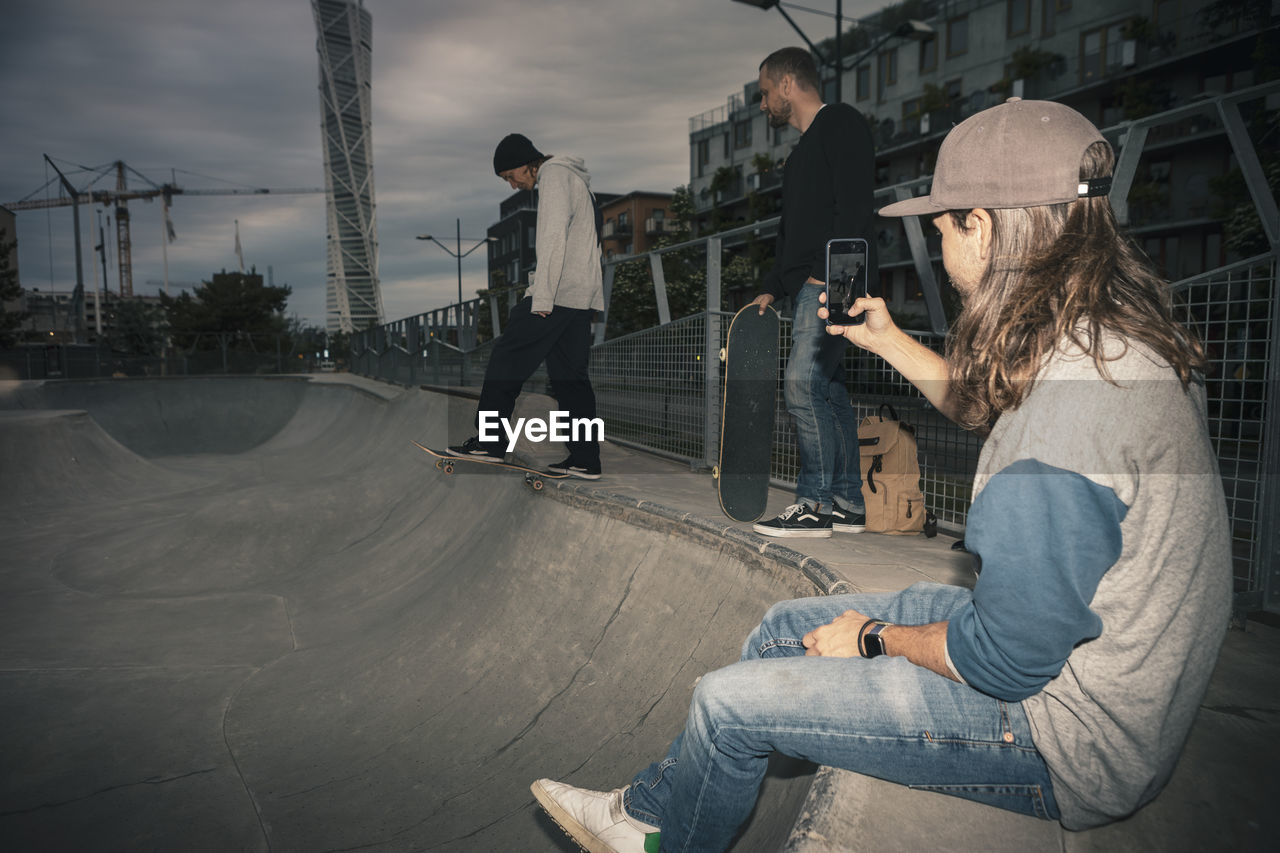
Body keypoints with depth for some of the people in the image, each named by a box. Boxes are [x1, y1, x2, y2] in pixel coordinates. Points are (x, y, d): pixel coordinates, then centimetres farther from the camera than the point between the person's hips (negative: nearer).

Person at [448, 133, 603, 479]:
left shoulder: (554, 175, -4)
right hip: (582, 297, 9)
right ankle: (585, 460, 4)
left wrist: (542, 298, -19)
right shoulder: (575, 180, 27)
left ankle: (489, 440, 2)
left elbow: (554, 238, -16)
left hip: (556, 294, -9)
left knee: (507, 356, -2)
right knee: (570, 375, 6)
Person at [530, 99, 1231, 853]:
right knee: (784, 627, 12)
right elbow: (986, 404, 21)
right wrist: (889, 341, 16)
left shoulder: (1076, 399, -34)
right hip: (1052, 636, 9)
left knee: (731, 701, -6)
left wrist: (877, 640, -11)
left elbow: (1009, 660, -28)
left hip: (1069, 737, -9)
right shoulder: (1108, 334, -1)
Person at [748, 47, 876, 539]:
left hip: (834, 281, -10)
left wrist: (828, 270, -23)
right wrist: (772, 288, 21)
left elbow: (853, 203, -15)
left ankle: (814, 505, -12)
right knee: (827, 388, 6)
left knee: (803, 382, -17)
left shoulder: (841, 123, -1)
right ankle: (847, 504, 10)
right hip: (810, 287, 10)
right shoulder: (803, 150, 27)